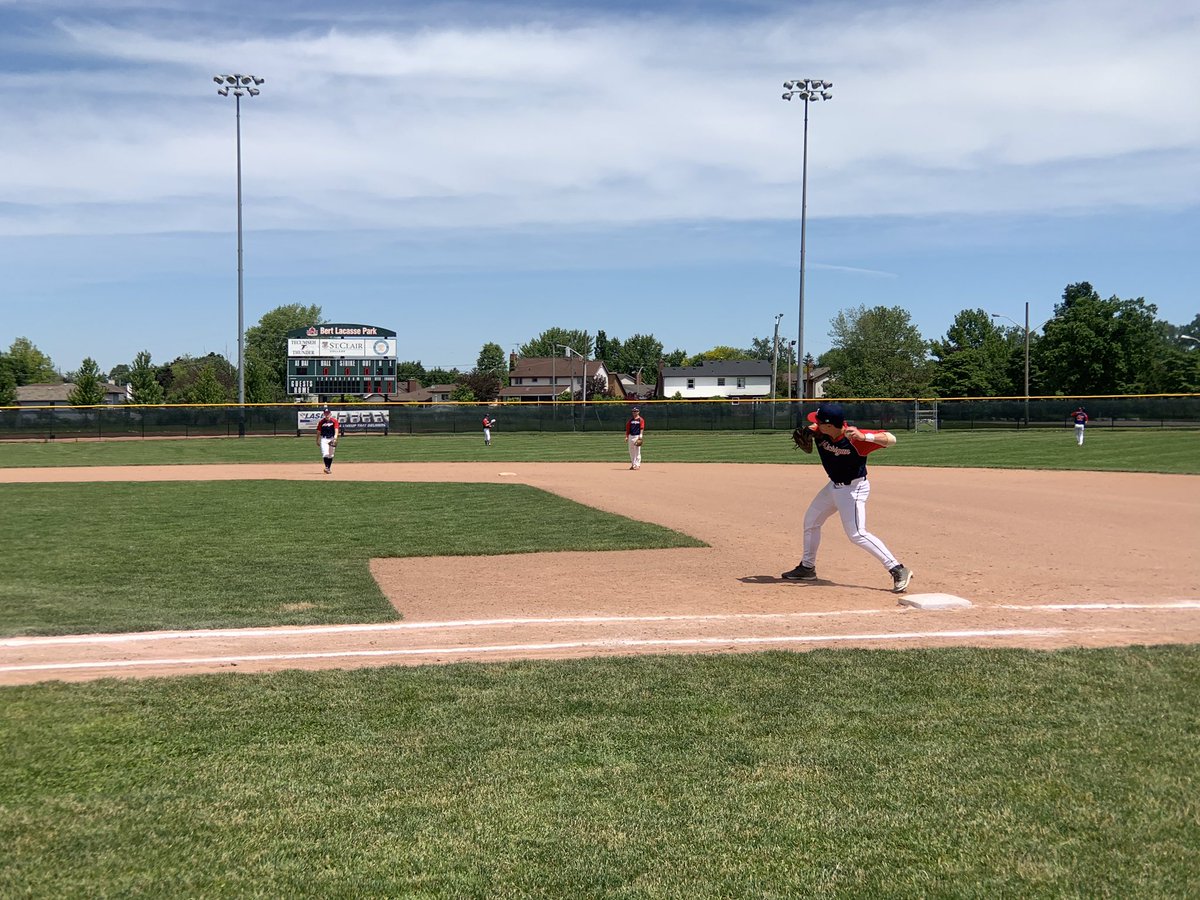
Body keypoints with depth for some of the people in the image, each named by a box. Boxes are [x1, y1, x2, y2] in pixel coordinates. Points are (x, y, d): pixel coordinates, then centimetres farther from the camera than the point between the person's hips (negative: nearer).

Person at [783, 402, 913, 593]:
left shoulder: (854, 438, -30)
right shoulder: (819, 432, -13)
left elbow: (891, 439, -33)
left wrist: (864, 436, -48)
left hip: (853, 488, -8)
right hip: (834, 486, 9)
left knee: (857, 534, -17)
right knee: (811, 521, 20)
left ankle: (898, 570, -14)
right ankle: (807, 567, 37)